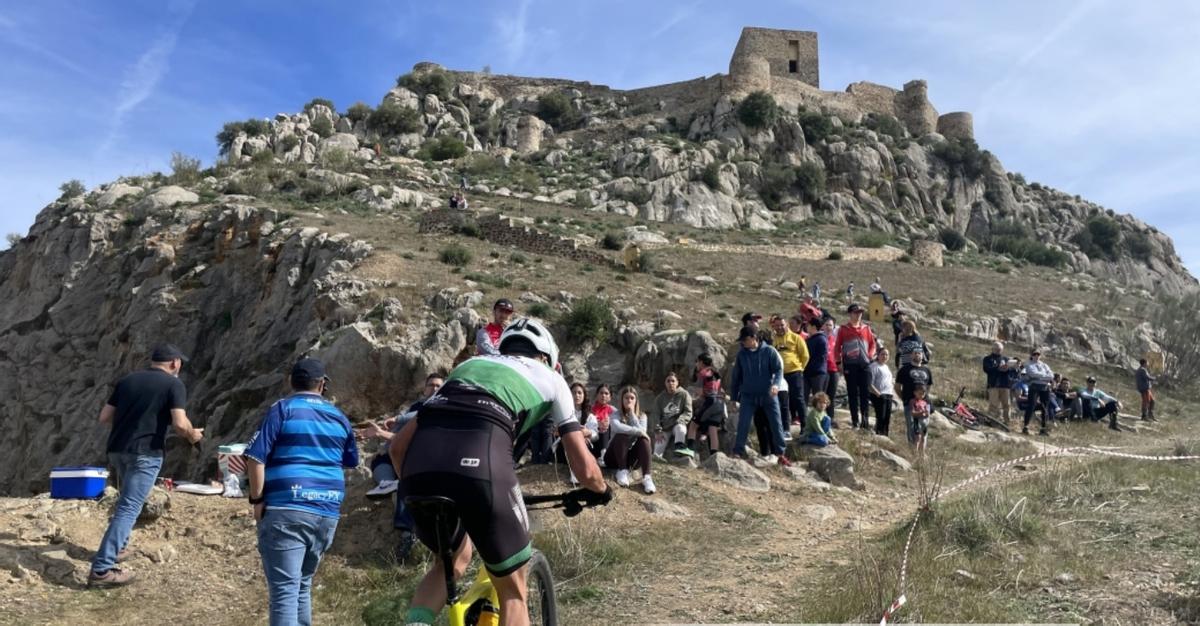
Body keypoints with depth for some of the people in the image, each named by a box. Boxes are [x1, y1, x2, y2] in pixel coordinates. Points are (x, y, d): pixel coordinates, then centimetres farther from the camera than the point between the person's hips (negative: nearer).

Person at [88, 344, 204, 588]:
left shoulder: (127, 380, 15)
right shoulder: (173, 384, -2)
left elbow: (104, 417, 14)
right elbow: (180, 424, -13)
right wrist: (193, 436, 6)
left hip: (117, 449, 7)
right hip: (145, 452, -7)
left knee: (127, 501, 28)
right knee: (129, 508, -5)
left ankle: (116, 548, 35)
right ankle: (101, 569, -9)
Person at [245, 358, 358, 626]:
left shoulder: (282, 409, 0)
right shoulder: (339, 417, 13)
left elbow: (256, 457, -9)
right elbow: (351, 461, 25)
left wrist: (257, 500, -2)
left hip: (286, 509, -5)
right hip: (327, 512, 5)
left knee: (284, 589, -7)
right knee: (303, 584, 20)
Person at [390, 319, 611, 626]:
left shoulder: (470, 365, 37)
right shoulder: (550, 378, 29)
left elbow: (399, 445, 32)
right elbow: (584, 467, 24)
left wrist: (416, 485, 49)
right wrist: (600, 491, 45)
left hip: (419, 463, 4)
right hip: (479, 462, -4)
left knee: (453, 559, 32)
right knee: (513, 592, 18)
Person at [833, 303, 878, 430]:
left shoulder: (866, 328, 12)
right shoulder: (843, 329, 3)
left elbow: (872, 344, 17)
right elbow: (837, 346, 3)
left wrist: (870, 356, 1)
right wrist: (839, 362, -2)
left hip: (865, 364, 3)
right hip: (850, 365, -3)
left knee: (866, 392, 1)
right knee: (853, 393, 1)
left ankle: (865, 420, 7)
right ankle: (855, 421, 6)